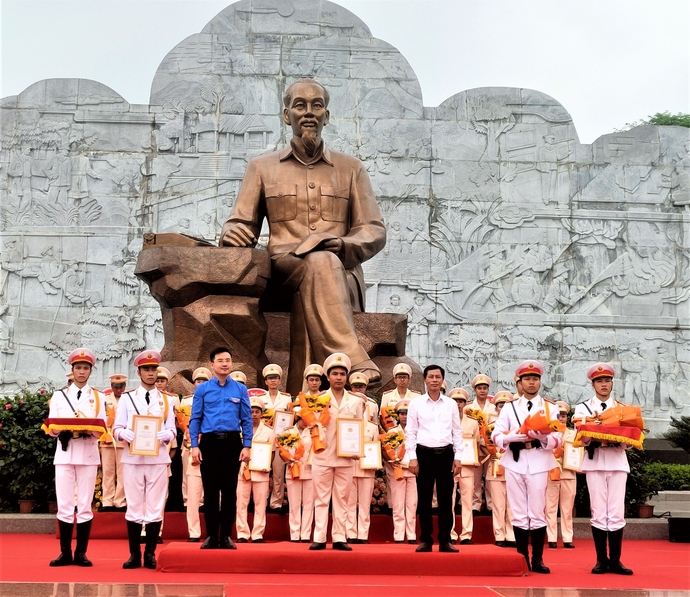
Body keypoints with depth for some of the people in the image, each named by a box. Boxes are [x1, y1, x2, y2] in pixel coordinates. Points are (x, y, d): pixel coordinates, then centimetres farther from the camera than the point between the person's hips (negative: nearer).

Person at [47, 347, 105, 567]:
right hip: (64, 455, 0)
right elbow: (51, 429, 4)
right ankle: (65, 552, 7)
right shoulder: (59, 396, 11)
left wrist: (87, 429, -20)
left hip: (88, 455, 0)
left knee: (85, 506, 0)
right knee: (64, 505, -1)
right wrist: (65, 429, -18)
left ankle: (81, 553, 7)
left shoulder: (98, 397, 10)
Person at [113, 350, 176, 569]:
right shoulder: (127, 398, 10)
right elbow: (117, 428, 5)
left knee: (155, 506, 0)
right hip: (132, 458, 0)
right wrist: (126, 434, -17)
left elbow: (172, 430, 7)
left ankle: (150, 553, 8)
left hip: (158, 458, 1)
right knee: (134, 505, 2)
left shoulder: (166, 400, 12)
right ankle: (134, 554, 8)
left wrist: (164, 435, -15)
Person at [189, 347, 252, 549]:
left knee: (229, 491, 3)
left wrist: (246, 446, -3)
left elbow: (247, 420, 5)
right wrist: (194, 446, -5)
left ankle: (226, 536, 11)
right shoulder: (202, 389, 6)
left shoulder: (240, 389, 7)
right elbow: (195, 419, 4)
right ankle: (211, 536, 11)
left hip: (232, 443, 0)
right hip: (209, 442, 0)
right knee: (210, 490, 4)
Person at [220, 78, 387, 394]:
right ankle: (353, 360, -51)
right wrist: (232, 233, -10)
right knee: (320, 261, -36)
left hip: (343, 276, 1)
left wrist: (345, 245, -11)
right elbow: (241, 223, 17)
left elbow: (375, 230, 12)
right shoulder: (261, 167, 21)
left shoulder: (351, 169, 21)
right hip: (282, 270, 0)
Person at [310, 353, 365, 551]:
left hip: (345, 458, 1)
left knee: (342, 499, 4)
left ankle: (339, 538, 8)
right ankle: (319, 538, 3)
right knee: (321, 498, 1)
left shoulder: (355, 401, 10)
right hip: (322, 457, -1)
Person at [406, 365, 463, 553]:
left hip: (446, 454, 1)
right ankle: (425, 540, 10)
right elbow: (411, 432, 2)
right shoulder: (416, 403, 3)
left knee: (445, 498, 3)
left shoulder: (451, 404, 8)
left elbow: (457, 432, 9)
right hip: (424, 453, -1)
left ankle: (445, 540, 10)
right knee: (424, 499, 2)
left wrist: (457, 457, 2)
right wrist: (413, 457, -5)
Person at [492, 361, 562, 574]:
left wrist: (542, 437, -20)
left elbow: (557, 439, 0)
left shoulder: (550, 408, 8)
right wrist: (513, 437, -16)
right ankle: (522, 558, 10)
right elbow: (496, 436, 3)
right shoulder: (509, 408, 10)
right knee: (519, 513, 4)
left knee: (537, 512, -1)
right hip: (515, 463, 1)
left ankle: (537, 559, 7)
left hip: (539, 463, -1)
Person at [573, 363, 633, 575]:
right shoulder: (583, 408, 9)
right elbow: (582, 439, 0)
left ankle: (615, 560, 4)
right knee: (599, 513, -1)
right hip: (595, 463, -1)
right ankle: (601, 560, 6)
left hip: (618, 462, 1)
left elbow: (628, 442, 7)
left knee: (617, 513, -2)